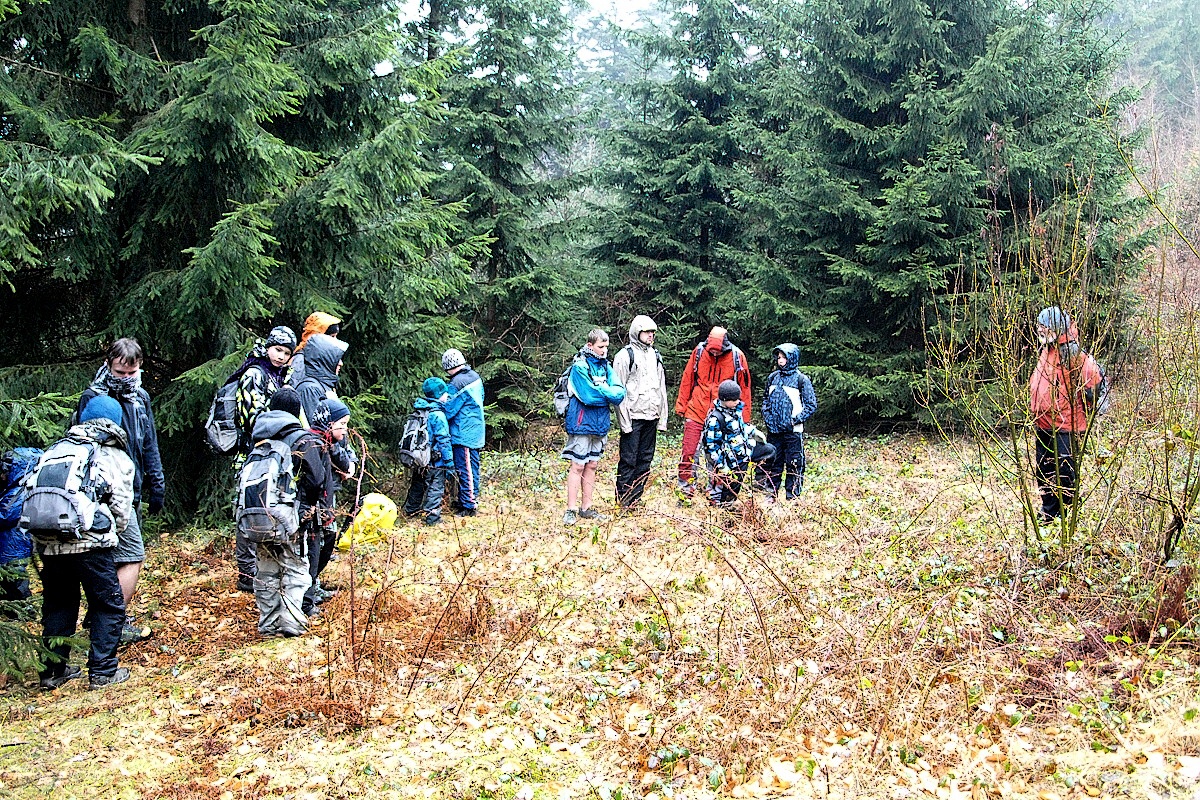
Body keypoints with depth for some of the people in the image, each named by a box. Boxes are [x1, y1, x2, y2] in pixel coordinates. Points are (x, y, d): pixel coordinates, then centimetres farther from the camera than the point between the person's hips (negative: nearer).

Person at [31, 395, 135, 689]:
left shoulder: (54, 451, 16)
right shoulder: (118, 459, 7)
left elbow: (29, 493, 10)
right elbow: (121, 511, 4)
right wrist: (110, 536, 22)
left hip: (48, 542, 5)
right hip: (91, 544, -4)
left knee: (57, 605, 20)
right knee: (109, 605, 10)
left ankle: (53, 670, 26)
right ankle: (102, 672, 10)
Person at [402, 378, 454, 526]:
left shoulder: (419, 411, 5)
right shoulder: (438, 415, -19)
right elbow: (443, 440, -18)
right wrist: (449, 461, -12)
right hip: (435, 461, -8)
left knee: (417, 484, 22)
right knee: (435, 487, 1)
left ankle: (411, 509, 35)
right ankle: (432, 516, 1)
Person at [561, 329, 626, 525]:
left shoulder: (606, 366, 9)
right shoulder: (580, 366, -11)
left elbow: (619, 392, -1)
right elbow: (589, 395, -22)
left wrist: (600, 391, -17)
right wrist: (608, 392, -8)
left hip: (600, 423, 7)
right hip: (582, 423, -7)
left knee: (591, 466, 12)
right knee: (578, 466, -3)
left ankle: (586, 508, 19)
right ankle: (571, 510, 2)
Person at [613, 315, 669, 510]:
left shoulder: (655, 356, 16)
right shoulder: (625, 356, -4)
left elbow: (661, 388, 20)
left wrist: (663, 417, 12)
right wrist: (624, 420, -14)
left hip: (651, 417, 7)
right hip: (633, 417, -7)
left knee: (645, 459, 9)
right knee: (628, 460, -5)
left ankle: (635, 498, 16)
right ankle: (622, 501, 0)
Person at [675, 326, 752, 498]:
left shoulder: (737, 357, -5)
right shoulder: (699, 351, -2)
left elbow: (744, 387, 2)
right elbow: (687, 380, 8)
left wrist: (744, 418, 3)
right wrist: (681, 405, 9)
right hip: (696, 412, 1)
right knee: (688, 452, -2)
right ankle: (685, 489, 9)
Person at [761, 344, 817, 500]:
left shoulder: (801, 379, -5)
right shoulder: (773, 377, 8)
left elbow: (811, 405, -4)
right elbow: (766, 398, 20)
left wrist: (795, 420, -12)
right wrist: (766, 415, 3)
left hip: (793, 432, -4)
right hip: (773, 430, 4)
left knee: (794, 466, 1)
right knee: (773, 464, 12)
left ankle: (792, 497, 8)